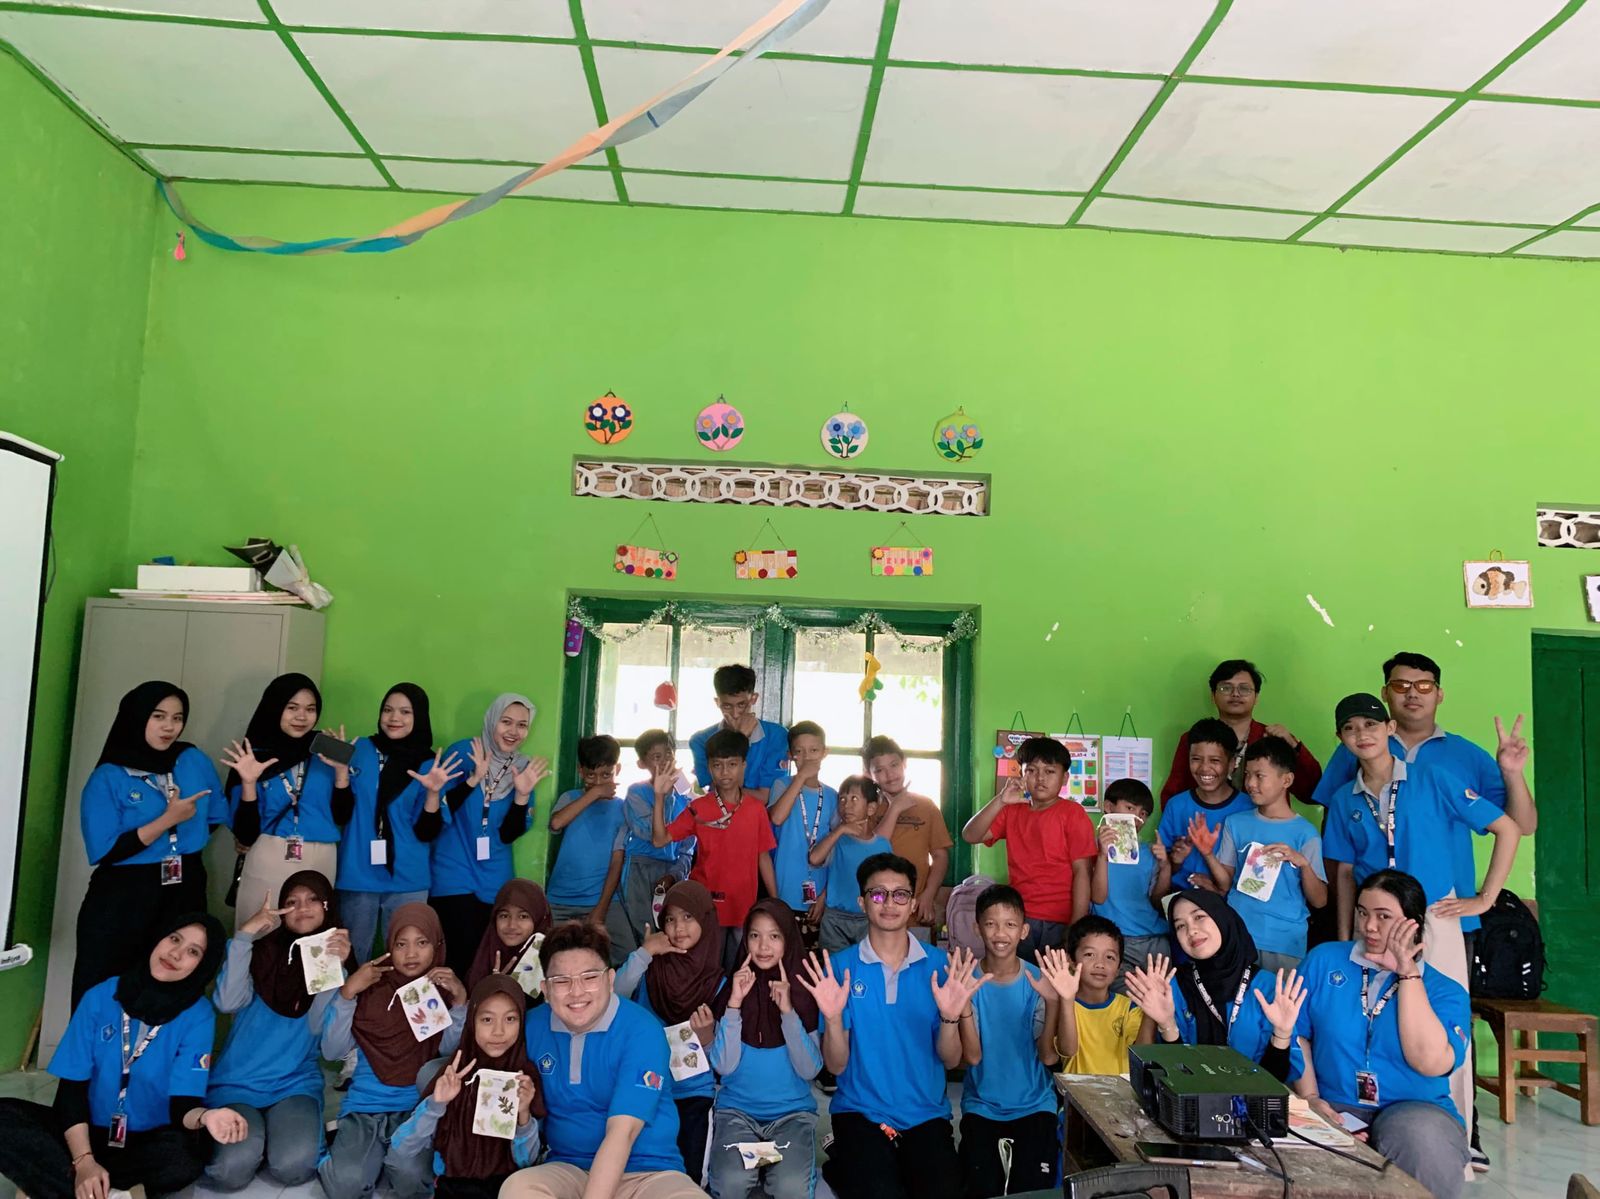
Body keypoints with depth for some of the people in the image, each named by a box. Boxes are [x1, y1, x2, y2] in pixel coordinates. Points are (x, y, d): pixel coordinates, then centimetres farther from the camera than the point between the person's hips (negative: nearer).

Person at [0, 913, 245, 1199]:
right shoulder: (101, 996, -4)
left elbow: (183, 1102, -15)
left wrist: (204, 1117, -40)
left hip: (150, 1142, -1)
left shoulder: (198, 1016, -10)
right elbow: (72, 1084, -6)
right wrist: (83, 1161, -20)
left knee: (188, 1151, -35)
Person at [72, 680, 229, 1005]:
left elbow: (217, 816, 17)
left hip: (185, 892, 3)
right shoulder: (108, 777, -7)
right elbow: (105, 852, -15)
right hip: (122, 897, -3)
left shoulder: (195, 762, 3)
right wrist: (168, 819, -17)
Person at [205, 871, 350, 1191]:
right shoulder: (262, 950, 2)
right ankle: (254, 1136, 6)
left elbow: (318, 1025, -10)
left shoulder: (336, 955, 4)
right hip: (237, 1082, -1)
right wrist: (244, 934, -22)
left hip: (295, 1083, 1)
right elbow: (228, 1003, -17)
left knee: (293, 1166, -27)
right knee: (231, 1169, -28)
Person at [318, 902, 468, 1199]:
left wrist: (460, 1000, -23)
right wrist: (348, 992, -14)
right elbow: (332, 1052, -4)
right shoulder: (370, 987, 2)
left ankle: (390, 1159, 5)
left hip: (419, 1107, -1)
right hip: (366, 1104, 1)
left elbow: (450, 1051, -10)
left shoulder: (445, 988, 2)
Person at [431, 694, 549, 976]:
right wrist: (473, 779, -25)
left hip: (494, 881, 4)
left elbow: (508, 835, -1)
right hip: (453, 876, -4)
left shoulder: (525, 769, 2)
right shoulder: (463, 752, -8)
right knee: (459, 959, -5)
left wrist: (523, 794, -17)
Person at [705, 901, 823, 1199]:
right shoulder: (729, 987, -1)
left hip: (792, 1111, 0)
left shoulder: (805, 991, -2)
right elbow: (723, 1066, -8)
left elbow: (809, 1070, -8)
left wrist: (788, 1011, -19)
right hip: (737, 1109, 0)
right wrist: (734, 1003, -18)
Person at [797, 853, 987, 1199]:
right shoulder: (840, 967, -3)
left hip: (927, 1114, 1)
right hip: (860, 1112, -1)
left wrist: (950, 1016, -20)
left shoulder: (941, 965, 0)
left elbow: (951, 1061, 0)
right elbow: (836, 1065, -4)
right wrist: (832, 1017, -24)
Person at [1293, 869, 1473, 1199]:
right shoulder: (1323, 960, 6)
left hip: (1414, 1109, 1)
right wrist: (1310, 1097, -11)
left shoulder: (1446, 990, 2)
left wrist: (1407, 972, -13)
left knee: (1424, 1143, -35)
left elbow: (1431, 1063, -16)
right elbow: (1295, 1035, 5)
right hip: (1334, 1108, -1)